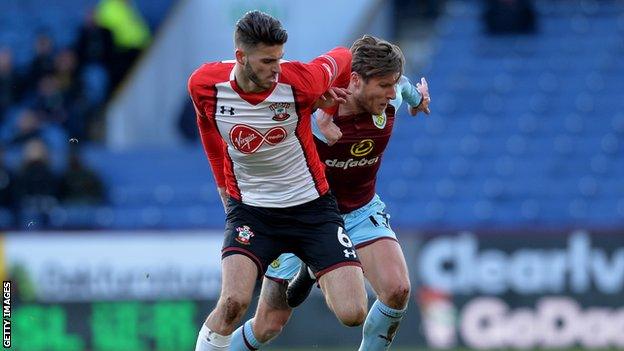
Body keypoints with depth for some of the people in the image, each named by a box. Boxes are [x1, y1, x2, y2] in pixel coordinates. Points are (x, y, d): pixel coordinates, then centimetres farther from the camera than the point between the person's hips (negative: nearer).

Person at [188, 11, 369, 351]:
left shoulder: (300, 80, -19)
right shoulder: (205, 84, -12)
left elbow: (342, 58, 3)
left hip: (311, 206, 0)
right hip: (249, 209, 0)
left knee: (353, 314, -10)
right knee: (233, 302, -24)